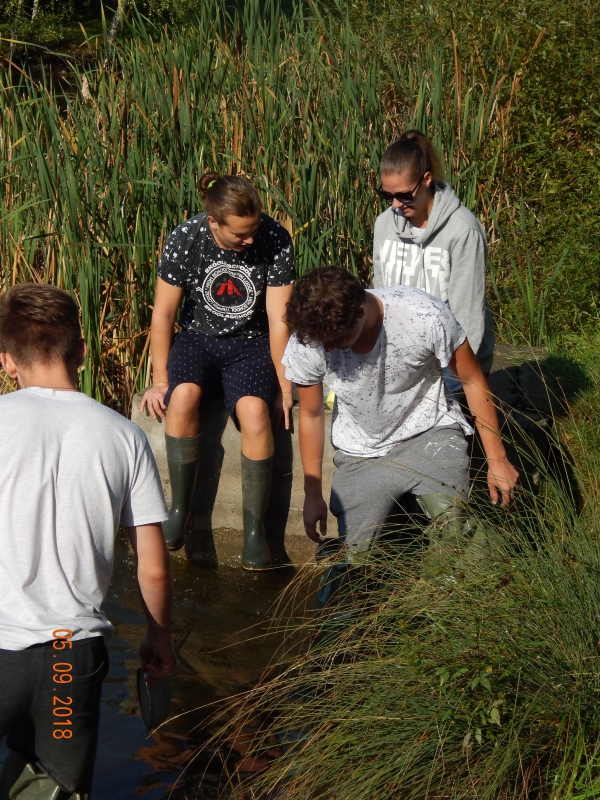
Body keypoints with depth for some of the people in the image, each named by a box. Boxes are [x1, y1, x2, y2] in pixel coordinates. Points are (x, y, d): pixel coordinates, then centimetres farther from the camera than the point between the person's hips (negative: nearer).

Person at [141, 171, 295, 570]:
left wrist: (285, 386, -10)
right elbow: (163, 314, -3)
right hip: (198, 338, 1)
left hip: (251, 343, -1)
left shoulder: (275, 240, -14)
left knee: (254, 409, -31)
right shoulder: (186, 239, -13)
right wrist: (161, 381, -4)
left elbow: (278, 319, -10)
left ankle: (255, 528, -20)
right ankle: (180, 510, -17)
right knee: (183, 396, -32)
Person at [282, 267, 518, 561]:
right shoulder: (307, 341, -19)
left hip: (429, 431, -2)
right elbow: (311, 415, 0)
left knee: (453, 527, -25)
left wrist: (496, 458, -3)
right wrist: (313, 494, 8)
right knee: (357, 557, -10)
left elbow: (472, 380, -9)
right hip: (361, 452, 2)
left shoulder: (426, 317, -27)